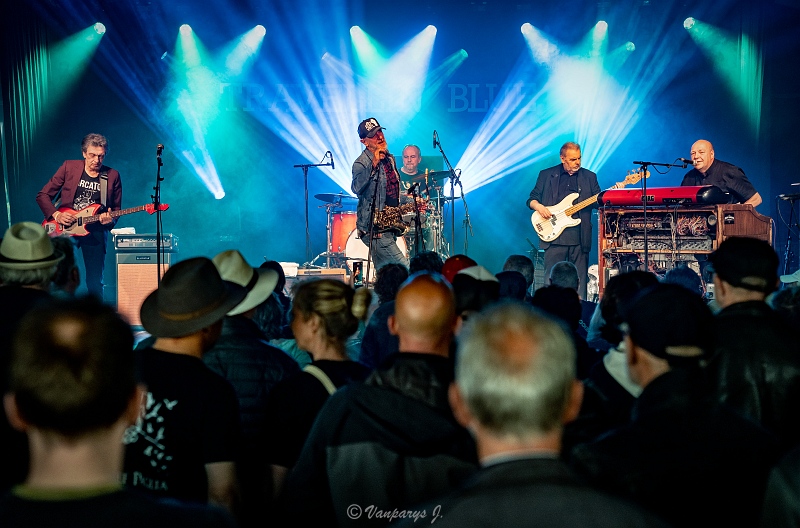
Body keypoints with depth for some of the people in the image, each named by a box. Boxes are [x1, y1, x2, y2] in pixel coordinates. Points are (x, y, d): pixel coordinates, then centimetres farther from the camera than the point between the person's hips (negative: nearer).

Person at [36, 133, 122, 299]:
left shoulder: (112, 176, 5)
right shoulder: (69, 167, 3)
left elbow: (116, 209, 13)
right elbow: (42, 195, 6)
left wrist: (110, 220, -10)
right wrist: (56, 215, -9)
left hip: (95, 232, 1)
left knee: (95, 283, 2)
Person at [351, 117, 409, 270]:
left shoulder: (389, 158, 13)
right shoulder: (361, 163, -12)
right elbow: (357, 188, -32)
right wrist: (374, 165, -35)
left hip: (389, 227, 8)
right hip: (374, 228, -8)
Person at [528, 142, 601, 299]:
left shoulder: (589, 177, 14)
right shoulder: (546, 175, 11)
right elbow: (531, 199, 12)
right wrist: (538, 206, -9)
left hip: (580, 238, 1)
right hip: (554, 235, -1)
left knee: (580, 279, 0)